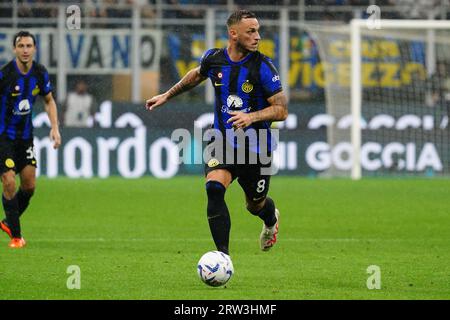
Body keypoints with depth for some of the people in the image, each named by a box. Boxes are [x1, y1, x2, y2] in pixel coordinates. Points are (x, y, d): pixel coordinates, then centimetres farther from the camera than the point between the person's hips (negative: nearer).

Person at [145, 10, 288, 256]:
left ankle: (271, 219, 54)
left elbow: (281, 110, -14)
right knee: (214, 189, -25)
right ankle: (223, 255, -23)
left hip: (256, 146, -1)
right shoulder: (213, 59, -4)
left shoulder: (262, 66, -14)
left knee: (255, 204, 14)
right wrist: (167, 95, 29)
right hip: (222, 141, 2)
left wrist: (252, 117, -30)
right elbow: (197, 75, 22)